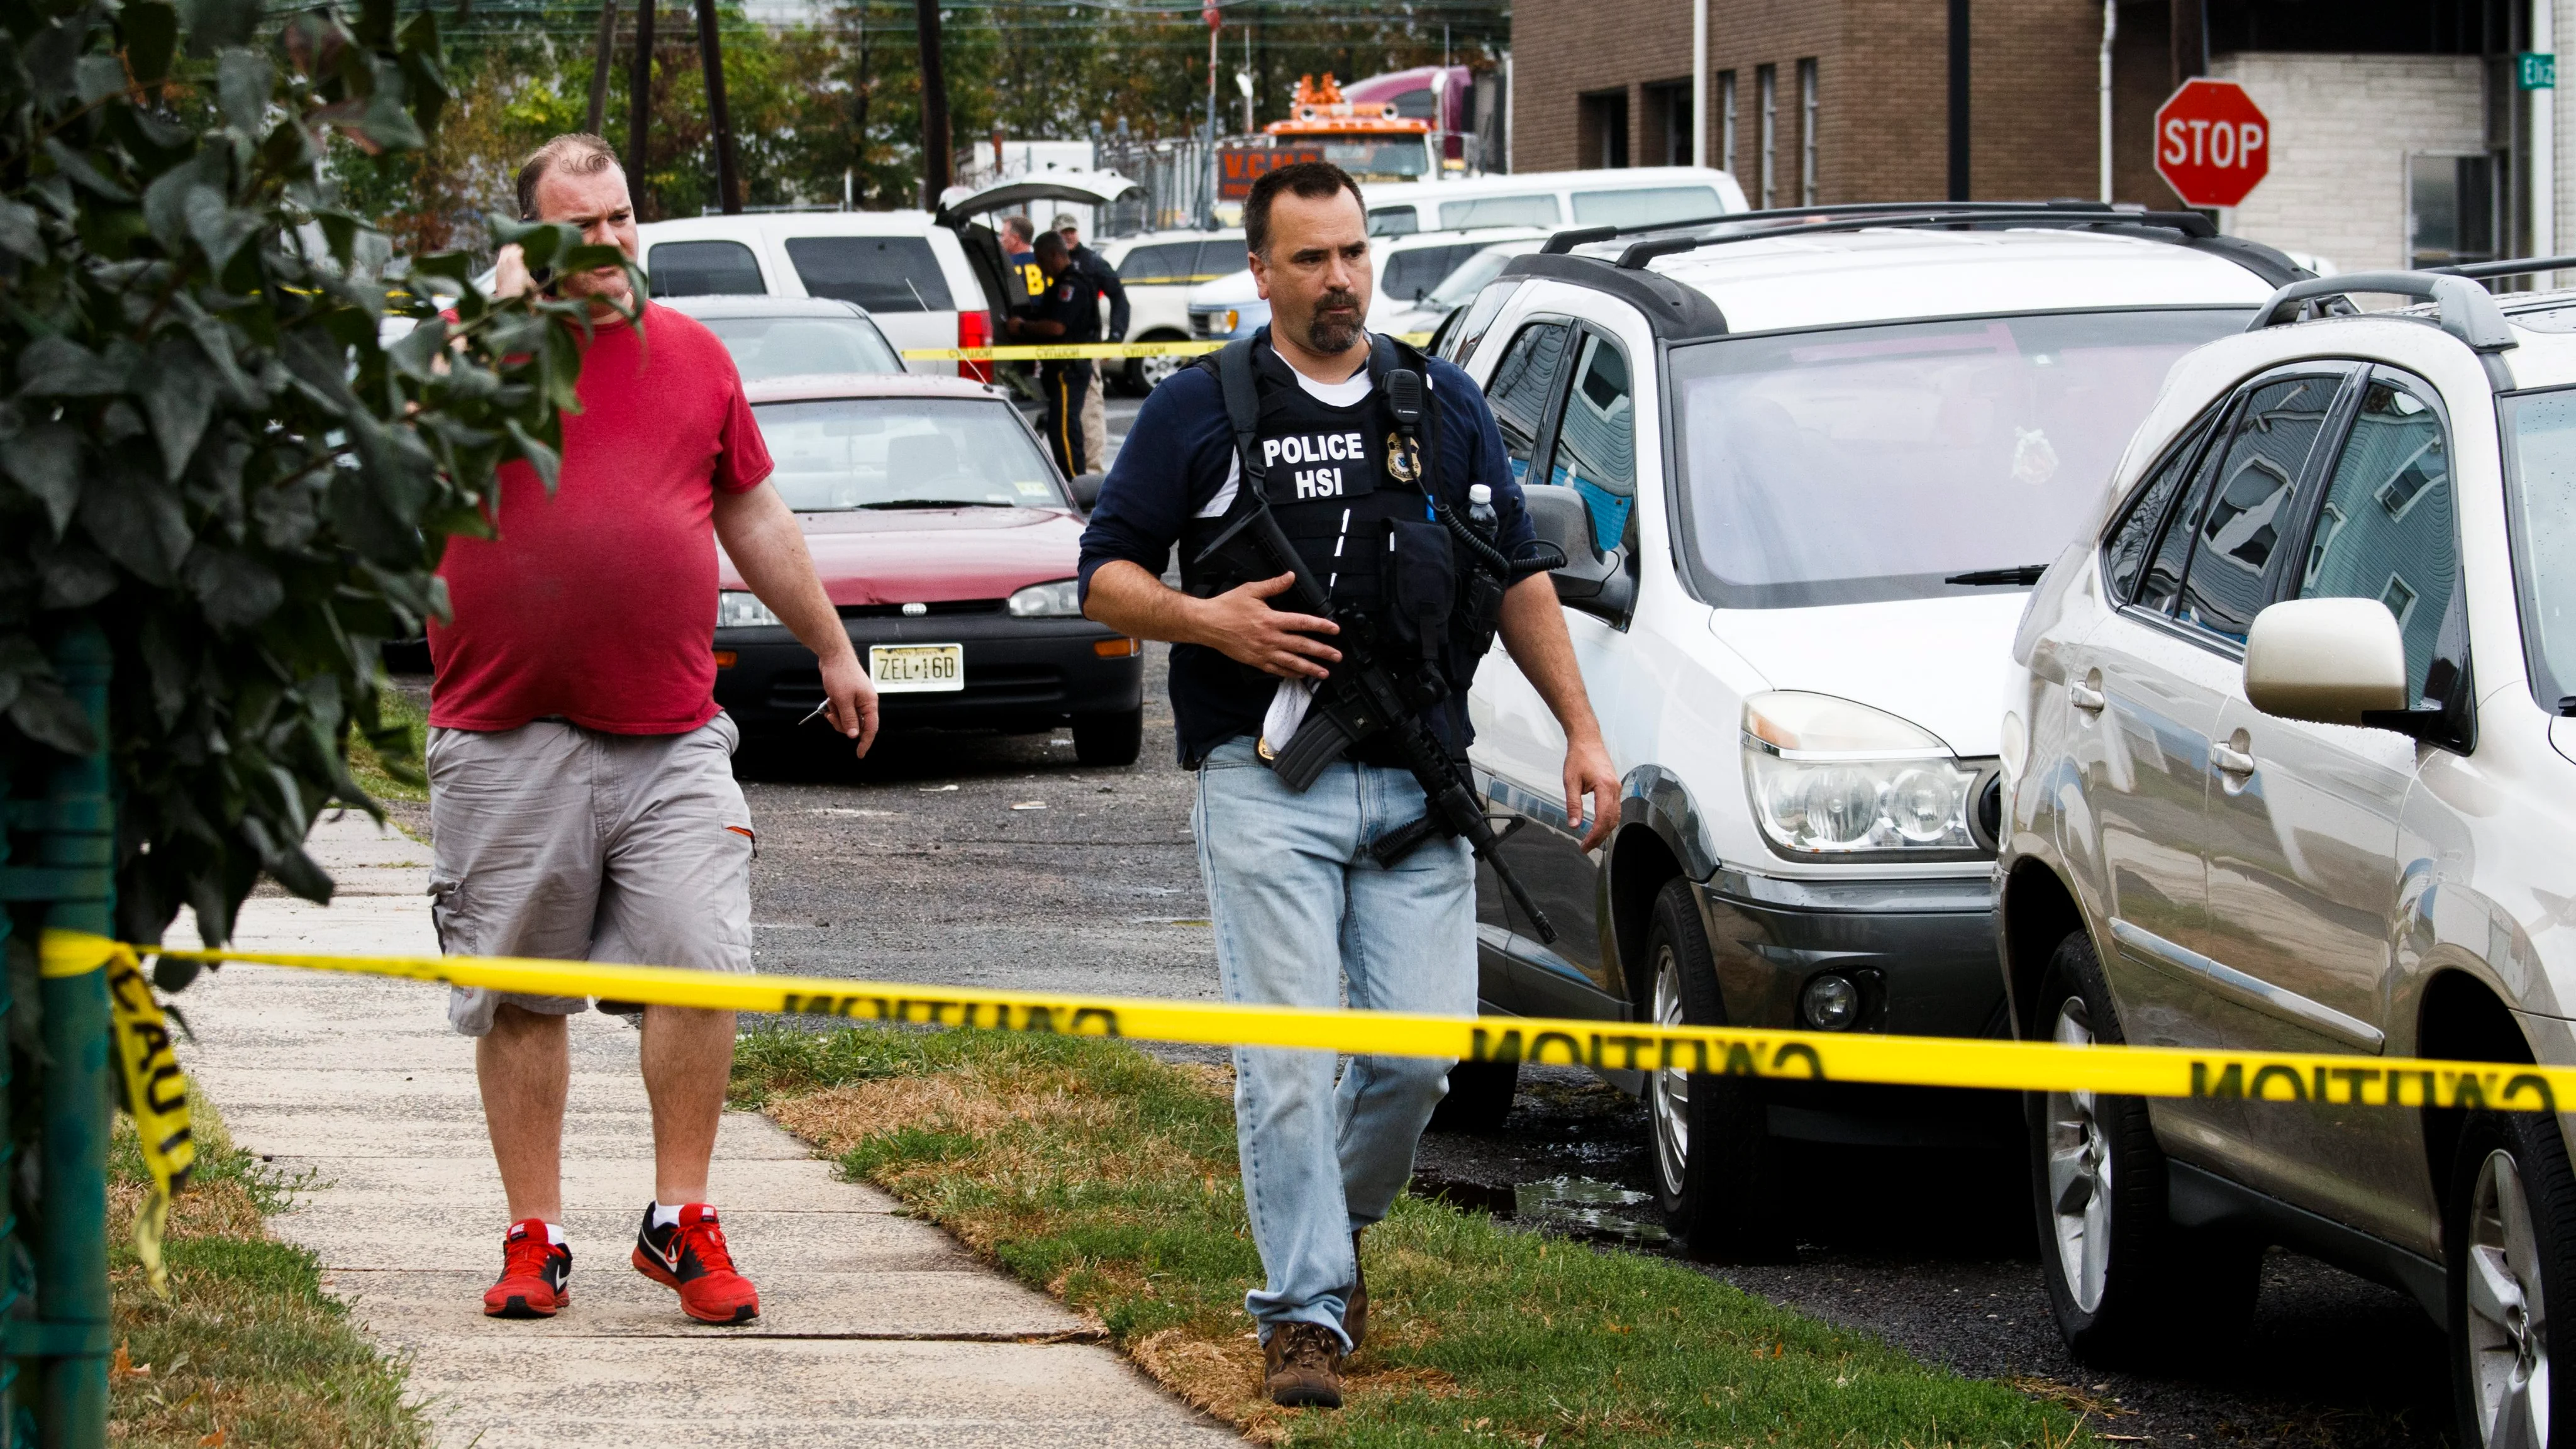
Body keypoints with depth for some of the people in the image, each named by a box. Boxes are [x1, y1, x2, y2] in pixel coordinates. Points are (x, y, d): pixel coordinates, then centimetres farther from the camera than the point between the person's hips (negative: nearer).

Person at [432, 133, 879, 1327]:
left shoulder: (692, 355, 13)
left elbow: (754, 517, 23)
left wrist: (833, 649, 27)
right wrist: (511, 302, -16)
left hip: (669, 736, 2)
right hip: (508, 745, -2)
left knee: (699, 968, -10)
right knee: (518, 998, 4)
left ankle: (681, 1221, 1)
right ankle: (534, 1237, 13)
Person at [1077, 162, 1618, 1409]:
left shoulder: (1444, 406, 14)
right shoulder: (1200, 411, 5)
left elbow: (1519, 576, 20)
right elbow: (1106, 573, 6)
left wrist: (1582, 731, 14)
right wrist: (1209, 621, -12)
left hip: (1418, 789, 3)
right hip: (1267, 788, -3)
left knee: (1422, 1052, -4)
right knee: (1286, 1058, -10)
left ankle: (1336, 1224, 23)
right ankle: (1304, 1310, -6)